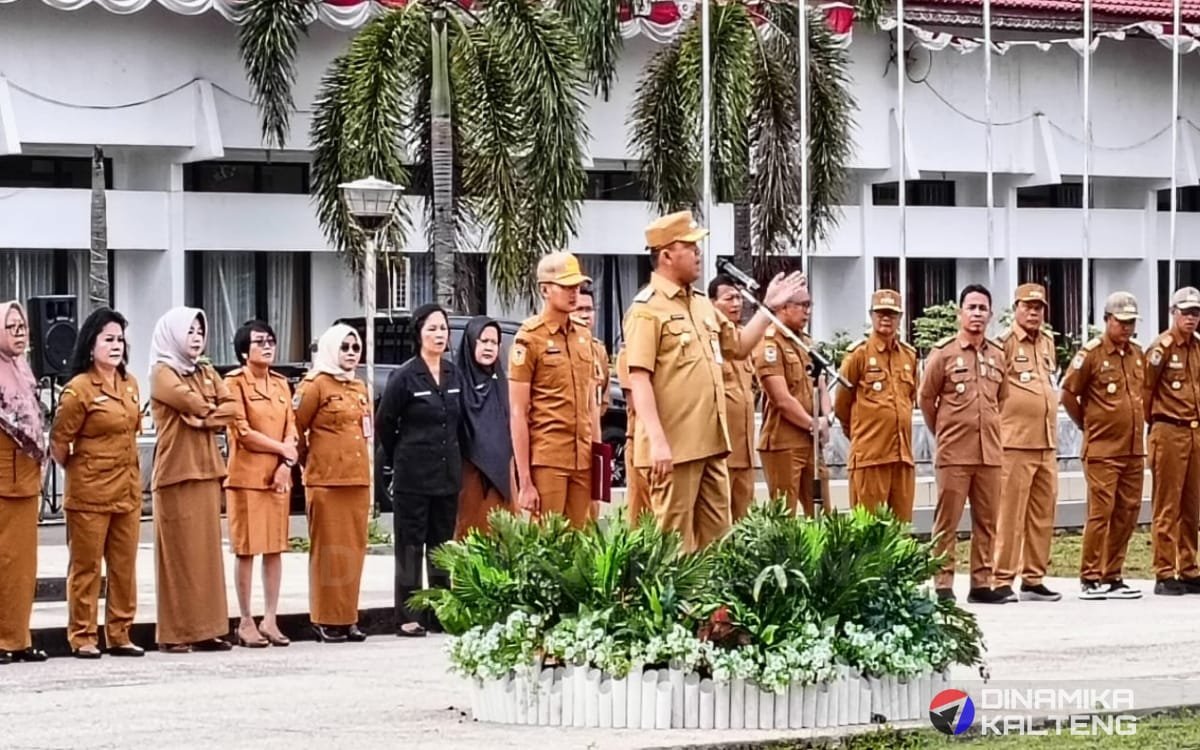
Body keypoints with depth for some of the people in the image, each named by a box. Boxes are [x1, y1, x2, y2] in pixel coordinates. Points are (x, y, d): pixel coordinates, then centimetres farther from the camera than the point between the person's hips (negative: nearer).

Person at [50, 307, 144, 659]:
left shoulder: (130, 384, 8)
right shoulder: (79, 388, -12)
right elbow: (59, 441, -7)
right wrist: (77, 470, 7)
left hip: (128, 488, 6)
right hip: (90, 489, -6)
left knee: (124, 566, 9)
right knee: (86, 566, 1)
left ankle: (119, 635, 16)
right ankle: (83, 636, 8)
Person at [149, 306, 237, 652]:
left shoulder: (207, 373, 17)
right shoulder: (162, 374, -4)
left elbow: (231, 408, 4)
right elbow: (195, 403, -16)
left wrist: (204, 418, -11)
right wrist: (215, 409, 2)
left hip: (207, 470, 7)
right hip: (176, 472, -7)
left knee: (207, 551, 6)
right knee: (179, 553, -7)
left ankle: (206, 629, 9)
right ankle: (174, 633, -6)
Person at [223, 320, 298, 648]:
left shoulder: (281, 384, 15)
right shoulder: (234, 381, -5)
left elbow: (291, 427, 9)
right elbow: (243, 432, -11)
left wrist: (286, 464, -7)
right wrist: (283, 449, -7)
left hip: (278, 475, 6)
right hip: (247, 475, -6)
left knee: (275, 548, 5)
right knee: (247, 550, -4)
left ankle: (270, 620, 10)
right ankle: (246, 622, 1)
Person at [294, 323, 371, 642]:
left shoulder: (359, 387, 17)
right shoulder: (316, 385, -4)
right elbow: (296, 427, -5)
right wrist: (308, 460, 5)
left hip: (357, 478, 7)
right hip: (326, 480, -7)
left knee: (354, 549, 6)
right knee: (328, 549, -4)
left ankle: (348, 618, 11)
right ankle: (326, 621, -1)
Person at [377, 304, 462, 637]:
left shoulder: (454, 374, 8)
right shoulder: (405, 376, -7)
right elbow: (384, 423, 0)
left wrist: (451, 457, 12)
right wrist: (400, 461, 8)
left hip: (448, 474, 5)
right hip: (413, 476, -5)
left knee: (442, 546, 9)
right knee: (410, 546, -2)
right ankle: (408, 616, -1)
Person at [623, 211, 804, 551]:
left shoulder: (702, 304, 16)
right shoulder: (647, 308, -11)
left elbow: (739, 346, 30)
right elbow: (639, 380, -17)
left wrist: (768, 307, 19)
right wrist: (657, 441, -24)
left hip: (710, 442, 9)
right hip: (672, 445, -9)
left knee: (717, 533, 12)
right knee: (674, 540, -5)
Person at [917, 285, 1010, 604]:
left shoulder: (998, 355, 10)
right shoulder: (943, 353, -2)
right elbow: (926, 399, 5)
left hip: (990, 453, 4)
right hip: (954, 454, -4)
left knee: (986, 521, 6)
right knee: (947, 521, -3)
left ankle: (982, 583, 13)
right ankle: (942, 584, 1)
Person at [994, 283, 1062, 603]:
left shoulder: (1048, 343, 15)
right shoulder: (1004, 344, -8)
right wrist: (998, 427, -6)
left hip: (1047, 444, 7)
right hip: (1015, 444, -7)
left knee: (1043, 516, 9)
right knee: (1010, 516, -6)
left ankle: (1033, 579, 15)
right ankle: (1002, 581, -3)